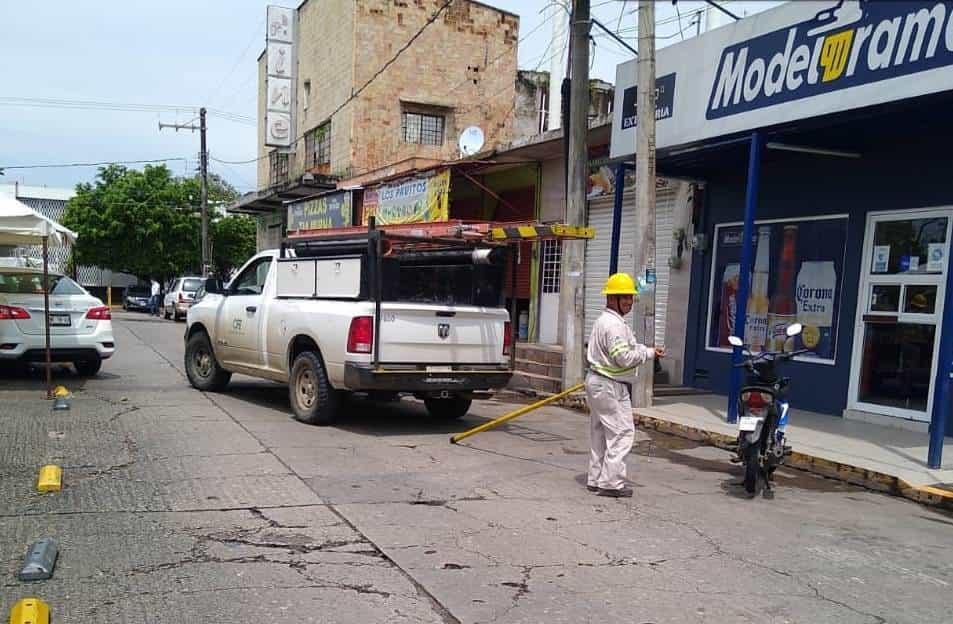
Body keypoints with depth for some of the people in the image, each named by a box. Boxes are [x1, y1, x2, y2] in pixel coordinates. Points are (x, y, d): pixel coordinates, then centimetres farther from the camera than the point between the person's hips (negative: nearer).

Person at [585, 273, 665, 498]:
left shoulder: (605, 320, 16)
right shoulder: (614, 324, -18)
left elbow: (621, 351, 16)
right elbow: (624, 358, -23)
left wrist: (649, 351, 5)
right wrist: (649, 352, -7)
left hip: (597, 382, 11)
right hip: (610, 386, -11)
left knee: (600, 432, 14)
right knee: (622, 432, -5)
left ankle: (596, 479, 22)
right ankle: (611, 483, -3)